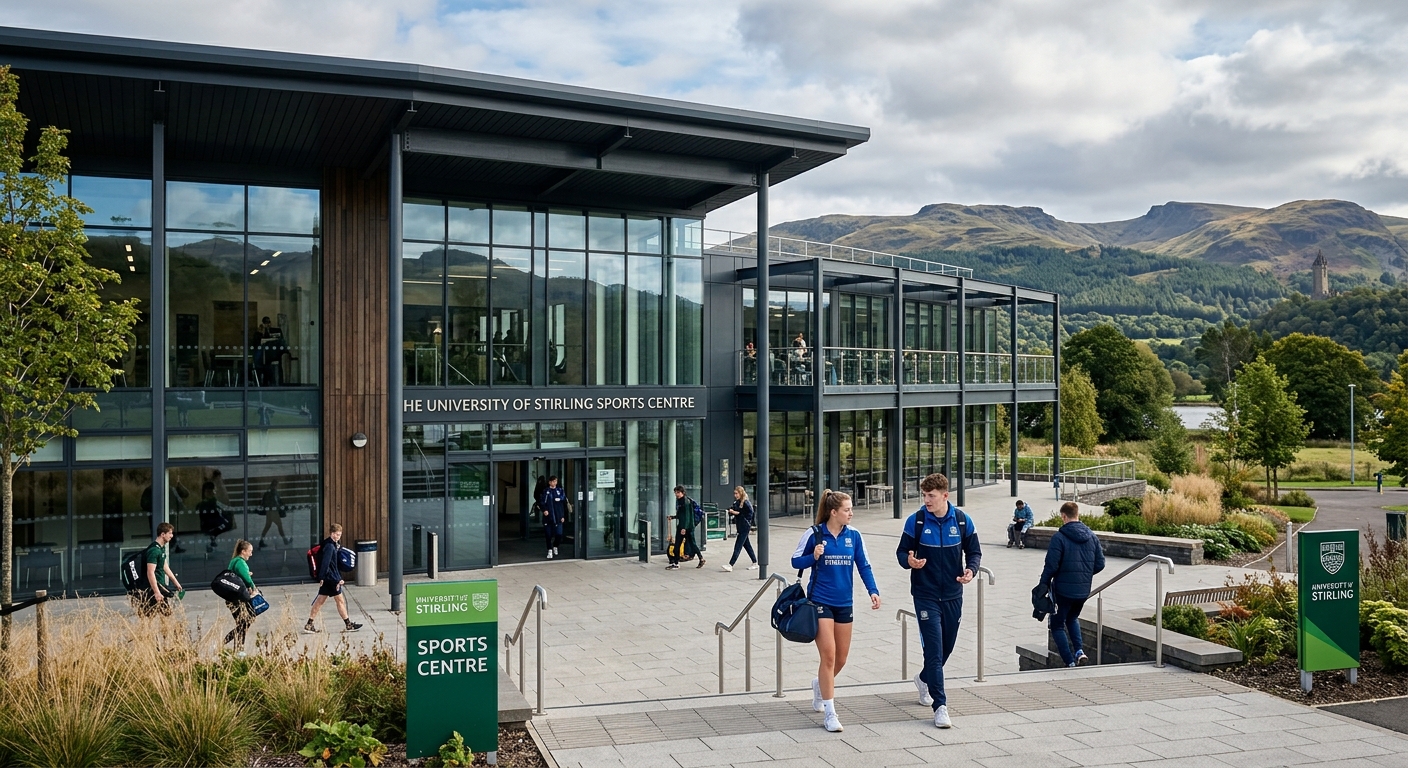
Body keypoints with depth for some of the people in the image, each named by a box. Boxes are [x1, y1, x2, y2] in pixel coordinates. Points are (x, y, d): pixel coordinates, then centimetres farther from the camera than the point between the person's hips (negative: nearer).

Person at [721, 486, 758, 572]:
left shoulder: (746, 503, -14)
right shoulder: (736, 503, 10)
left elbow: (751, 513, -16)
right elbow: (732, 512, 16)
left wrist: (738, 513, -15)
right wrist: (731, 511, -7)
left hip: (745, 528, -9)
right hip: (740, 527, 9)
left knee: (738, 546, -8)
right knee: (747, 545, 14)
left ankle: (730, 565, -10)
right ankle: (755, 563, 23)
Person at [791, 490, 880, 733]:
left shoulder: (853, 535, 0)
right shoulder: (814, 534, -9)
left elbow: (863, 565, 4)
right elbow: (796, 561, -2)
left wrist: (873, 591, -9)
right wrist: (814, 556, -22)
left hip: (844, 604, 4)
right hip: (820, 603, -4)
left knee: (841, 658, 12)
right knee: (828, 656, -9)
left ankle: (820, 684, 44)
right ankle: (830, 715, 0)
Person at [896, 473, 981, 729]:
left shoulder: (962, 520, -3)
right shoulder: (916, 521, -8)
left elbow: (974, 551, 6)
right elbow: (902, 551, -2)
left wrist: (970, 570, -15)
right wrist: (909, 561, -26)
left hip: (953, 595, 3)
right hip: (926, 595, -3)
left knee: (947, 647, 16)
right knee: (934, 649, -8)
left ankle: (924, 678, 44)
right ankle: (940, 706, -3)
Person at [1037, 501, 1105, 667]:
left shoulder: (1059, 537, -15)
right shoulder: (1091, 537, 3)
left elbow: (1051, 565, -18)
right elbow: (1100, 564, 5)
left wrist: (1043, 585, -5)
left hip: (1064, 590, -6)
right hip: (1084, 590, 6)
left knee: (1057, 625, 9)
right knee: (1072, 619, 29)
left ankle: (1070, 662, 1)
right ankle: (1079, 651, 10)